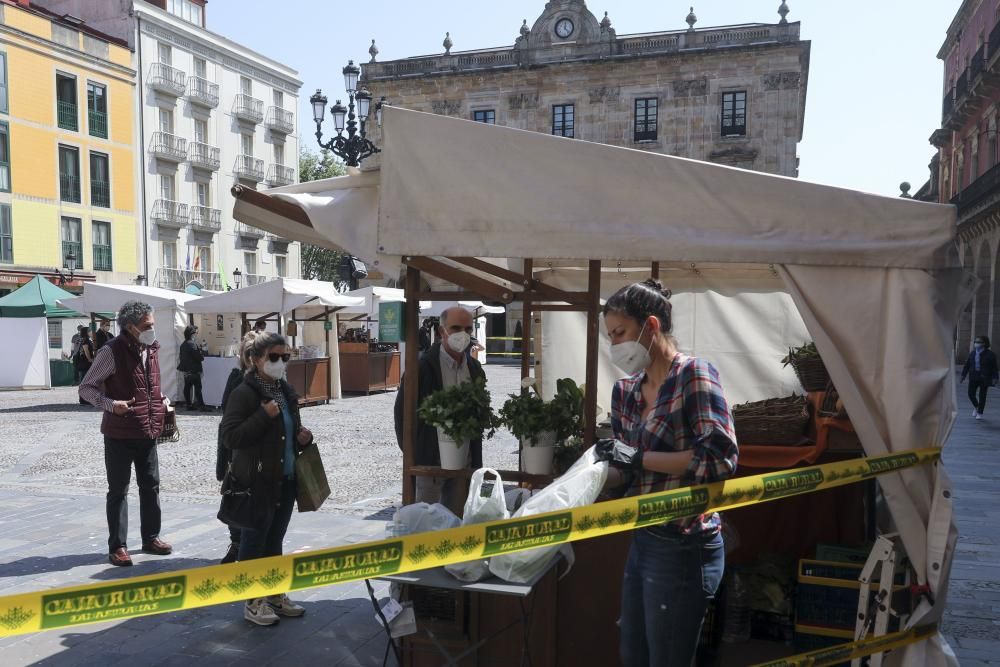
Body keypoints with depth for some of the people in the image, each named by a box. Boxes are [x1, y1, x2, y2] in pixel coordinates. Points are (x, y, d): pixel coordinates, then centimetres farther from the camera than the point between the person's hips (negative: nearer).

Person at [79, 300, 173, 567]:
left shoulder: (152, 349, 7)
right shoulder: (112, 351, -14)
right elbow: (86, 388, -9)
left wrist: (163, 401, 5)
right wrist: (111, 405, -23)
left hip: (148, 432, 7)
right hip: (120, 434, -6)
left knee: (151, 486, 14)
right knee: (118, 491, 4)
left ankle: (151, 538, 28)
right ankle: (117, 547, 15)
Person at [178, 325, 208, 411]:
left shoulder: (183, 345, 10)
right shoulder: (192, 344, -17)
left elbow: (181, 356, 16)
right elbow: (199, 357, -19)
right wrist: (203, 356, 2)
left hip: (185, 369, 9)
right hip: (194, 370, -9)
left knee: (187, 387, 10)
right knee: (197, 388, -5)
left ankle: (188, 404, 15)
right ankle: (201, 405, -5)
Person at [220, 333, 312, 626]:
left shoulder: (287, 392, 13)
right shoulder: (243, 393, -12)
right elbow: (229, 437, -19)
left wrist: (303, 437, 4)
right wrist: (264, 415, -25)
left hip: (286, 481, 8)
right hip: (257, 483, -7)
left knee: (274, 542, 18)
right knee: (254, 542, 5)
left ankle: (275, 594, 30)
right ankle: (253, 602, 17)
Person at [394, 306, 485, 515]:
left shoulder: (475, 369, 7)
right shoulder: (423, 367, -12)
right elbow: (402, 410, -6)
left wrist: (476, 461, 9)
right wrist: (411, 452, -6)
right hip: (430, 460, -5)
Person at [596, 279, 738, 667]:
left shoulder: (694, 374, -14)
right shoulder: (626, 391, 5)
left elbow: (721, 458, -24)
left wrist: (640, 457, -21)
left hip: (683, 550, -7)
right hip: (643, 542, 8)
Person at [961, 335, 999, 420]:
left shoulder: (990, 354, -7)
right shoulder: (973, 353, 5)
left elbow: (994, 367, -6)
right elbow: (967, 365, 8)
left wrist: (994, 378, -12)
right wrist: (963, 376, 6)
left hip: (984, 378, -3)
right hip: (973, 377, 4)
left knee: (982, 396, 3)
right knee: (971, 394, 1)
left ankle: (980, 413, 17)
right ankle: (976, 407, 31)